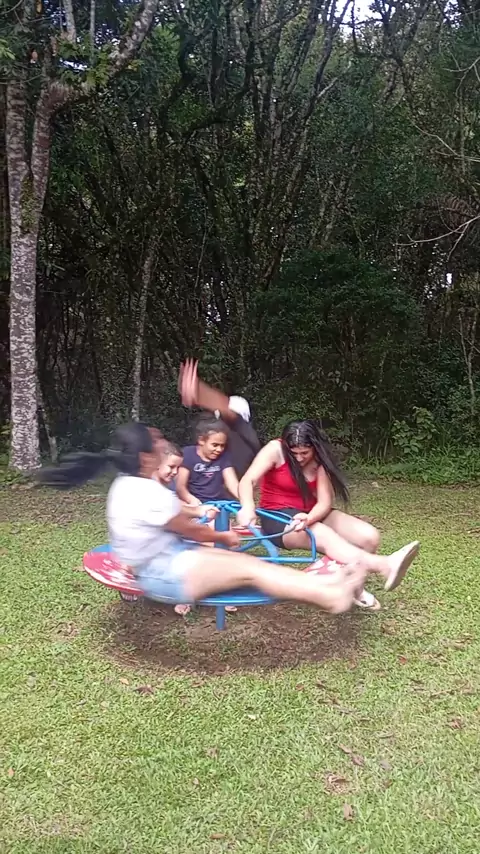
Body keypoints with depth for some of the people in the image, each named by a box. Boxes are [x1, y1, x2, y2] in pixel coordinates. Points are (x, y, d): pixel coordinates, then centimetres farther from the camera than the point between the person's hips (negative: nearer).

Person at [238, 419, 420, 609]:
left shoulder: (319, 460, -5)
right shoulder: (276, 449, -15)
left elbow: (325, 502, -14)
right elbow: (247, 481, -27)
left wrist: (309, 518, -37)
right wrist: (248, 507, -49)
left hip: (311, 514, 5)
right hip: (278, 518, -5)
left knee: (370, 536, -13)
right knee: (326, 537, -36)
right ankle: (385, 566, -55)